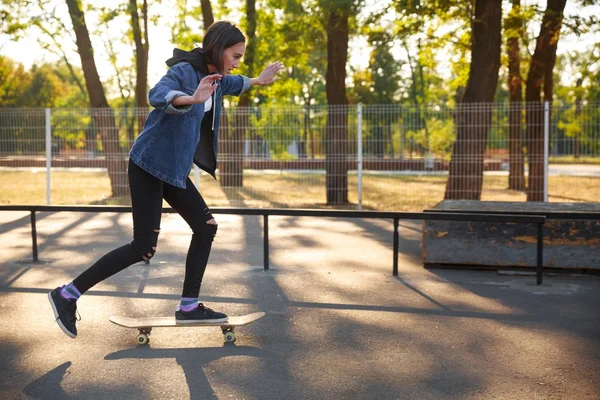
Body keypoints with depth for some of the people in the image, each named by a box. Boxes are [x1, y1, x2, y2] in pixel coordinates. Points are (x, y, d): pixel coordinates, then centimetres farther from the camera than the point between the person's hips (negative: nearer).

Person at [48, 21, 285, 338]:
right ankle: (67, 294, 0)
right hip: (150, 166, -9)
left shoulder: (215, 76, 7)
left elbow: (230, 85, 34)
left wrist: (258, 80, 42)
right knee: (143, 248, -9)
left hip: (174, 169, 9)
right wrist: (192, 98, -59)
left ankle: (189, 306, 13)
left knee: (205, 227, 6)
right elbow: (158, 95, -42)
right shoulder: (183, 71, -20)